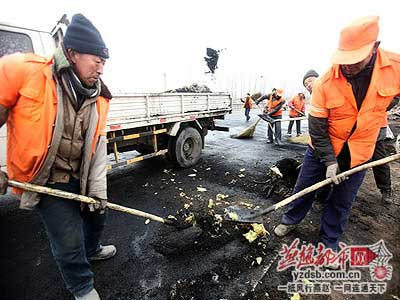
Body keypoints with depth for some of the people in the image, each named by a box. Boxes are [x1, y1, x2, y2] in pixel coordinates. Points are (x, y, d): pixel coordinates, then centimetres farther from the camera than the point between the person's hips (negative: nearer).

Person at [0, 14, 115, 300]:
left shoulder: (99, 97, -5)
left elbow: (98, 146, -6)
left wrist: (98, 190, -9)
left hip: (81, 179, 5)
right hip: (46, 182, -4)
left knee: (96, 216, 24)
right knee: (69, 242, 3)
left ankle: (91, 250, 58)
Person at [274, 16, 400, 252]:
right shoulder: (326, 82, -19)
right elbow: (317, 127, -15)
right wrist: (329, 161, -17)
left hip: (359, 152, 2)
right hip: (323, 148, -1)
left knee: (342, 202, 12)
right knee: (304, 188, 10)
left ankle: (329, 243, 33)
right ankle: (291, 221, 36)